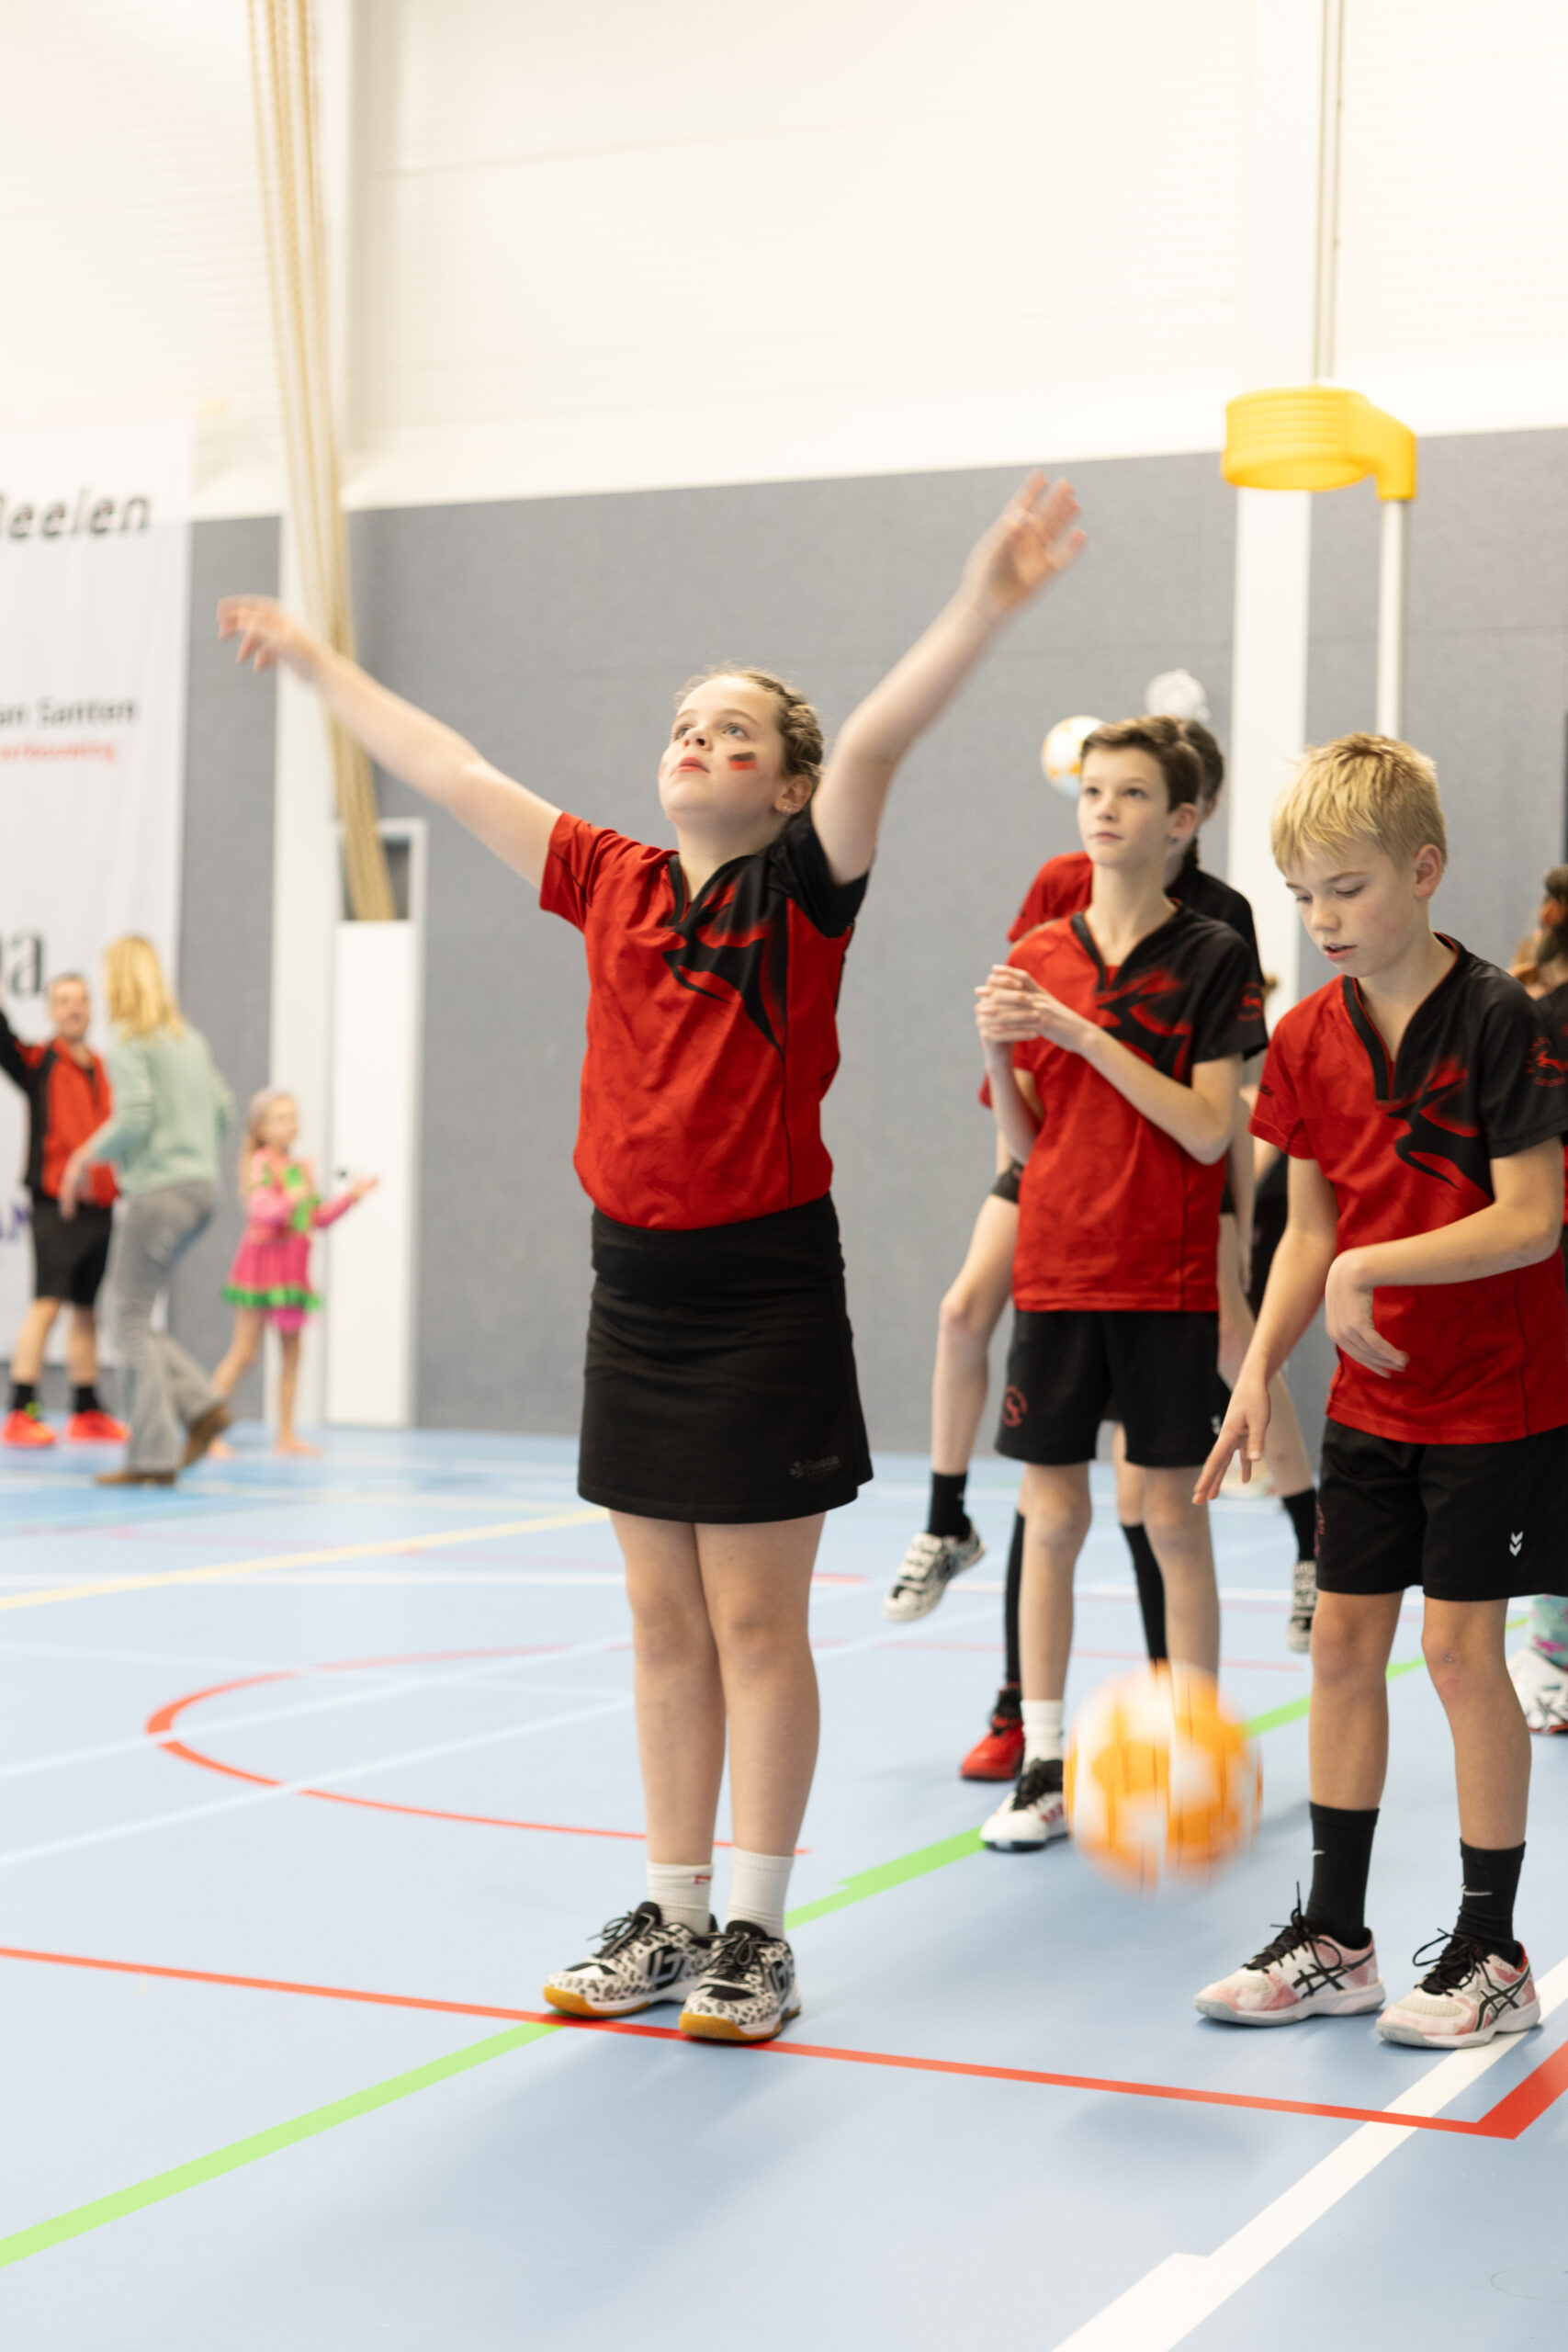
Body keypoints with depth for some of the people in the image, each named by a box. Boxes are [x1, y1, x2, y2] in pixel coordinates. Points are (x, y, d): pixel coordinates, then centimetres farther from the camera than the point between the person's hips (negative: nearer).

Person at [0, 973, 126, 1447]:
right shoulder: (39, 1061, 0)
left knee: (87, 1308, 12)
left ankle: (87, 1413, 19)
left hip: (99, 1205, 6)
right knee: (47, 1302, -14)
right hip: (54, 1202, -6)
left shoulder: (104, 1070, 15)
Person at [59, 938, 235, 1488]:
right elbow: (222, 1112, 16)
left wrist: (86, 1157, -3)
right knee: (134, 1316, 17)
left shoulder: (129, 1045, -9)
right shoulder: (190, 1039, 15)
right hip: (200, 1185, 8)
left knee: (132, 1322, 0)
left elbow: (133, 1121, -18)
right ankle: (202, 1406, 4)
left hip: (158, 1190, -8)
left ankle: (152, 1458, -2)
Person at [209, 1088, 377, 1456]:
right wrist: (295, 1196, -37)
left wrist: (351, 1196, 8)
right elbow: (260, 1209, -24)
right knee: (244, 1352, -7)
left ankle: (287, 1435, 12)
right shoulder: (260, 1165, -10)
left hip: (291, 1270, 8)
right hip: (263, 1259, -8)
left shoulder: (301, 1170, 13)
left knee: (291, 1353, 7)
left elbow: (318, 1218, 17)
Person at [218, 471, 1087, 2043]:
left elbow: (872, 746, -22)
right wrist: (318, 664, 24)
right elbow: (450, 774, 16)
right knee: (663, 1624, 12)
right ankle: (670, 1920, 22)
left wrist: (984, 604, -37)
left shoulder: (802, 892, -6)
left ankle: (756, 1934, 12)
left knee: (754, 1621, 2)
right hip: (634, 1282, 5)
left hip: (766, 1291, -5)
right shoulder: (614, 884, 8)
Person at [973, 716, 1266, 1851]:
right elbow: (1024, 1141, 9)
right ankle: (1043, 1766, 14)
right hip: (1056, 1275, 3)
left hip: (1168, 1285, -3)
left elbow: (1209, 1132, -13)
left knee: (1175, 1519, 3)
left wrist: (1084, 1034, -18)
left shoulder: (1214, 958, -4)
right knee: (1051, 1518, 5)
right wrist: (997, 1050, -10)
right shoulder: (1037, 958, 6)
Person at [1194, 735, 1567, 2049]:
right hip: (1372, 1398, 6)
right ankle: (1335, 1940, 20)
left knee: (1462, 1646, -3)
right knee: (1345, 1643, 8)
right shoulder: (1311, 1037, 3)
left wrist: (1372, 1268, -25)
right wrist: (1260, 1369, -1)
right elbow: (1310, 1228, 8)